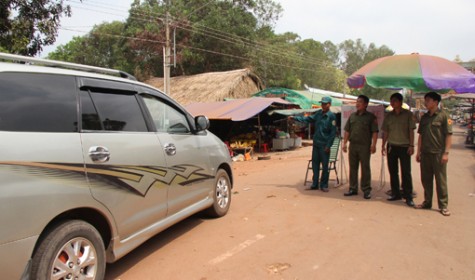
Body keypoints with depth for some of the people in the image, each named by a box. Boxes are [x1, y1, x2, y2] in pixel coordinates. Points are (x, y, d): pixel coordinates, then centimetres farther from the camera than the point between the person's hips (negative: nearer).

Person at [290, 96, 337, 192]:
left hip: (324, 145, -6)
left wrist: (328, 145, -14)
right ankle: (315, 184, 19)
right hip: (316, 144, 6)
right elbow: (308, 119, 13)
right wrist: (295, 118, 5)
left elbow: (333, 132, -11)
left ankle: (324, 185, 13)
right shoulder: (318, 113, 9)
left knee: (324, 166, 2)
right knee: (315, 164, 10)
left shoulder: (331, 116, -9)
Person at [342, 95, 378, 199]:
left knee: (365, 168, 1)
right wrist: (344, 143, 7)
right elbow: (347, 131, 13)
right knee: (353, 167, 9)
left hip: (365, 146, -4)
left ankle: (366, 190, 9)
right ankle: (353, 188, 18)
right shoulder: (352, 116, 12)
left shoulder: (371, 117, -1)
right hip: (353, 145, 5)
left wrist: (373, 144, -14)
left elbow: (375, 132, -5)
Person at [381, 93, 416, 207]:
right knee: (393, 171, 8)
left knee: (406, 172, -4)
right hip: (391, 146, 4)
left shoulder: (408, 114, -1)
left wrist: (411, 145, -9)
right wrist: (383, 146, 7)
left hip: (404, 147, -4)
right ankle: (395, 194, 19)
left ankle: (408, 197, 1)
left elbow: (411, 130, -3)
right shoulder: (388, 115, 9)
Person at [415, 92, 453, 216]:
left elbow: (448, 135, -8)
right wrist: (418, 152, 11)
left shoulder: (443, 115, -5)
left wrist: (446, 152, -14)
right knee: (425, 179, 11)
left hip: (438, 153, -5)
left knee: (440, 180, 1)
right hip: (425, 153, 6)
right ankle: (427, 202, 23)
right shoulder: (424, 117, 11)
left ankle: (443, 206, 9)